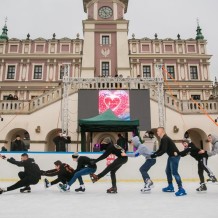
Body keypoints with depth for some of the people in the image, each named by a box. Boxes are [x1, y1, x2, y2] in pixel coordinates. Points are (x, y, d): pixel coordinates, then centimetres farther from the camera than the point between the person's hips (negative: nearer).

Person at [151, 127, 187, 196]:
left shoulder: (165, 139, -19)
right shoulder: (162, 139, 13)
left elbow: (163, 151, -27)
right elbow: (160, 150, 16)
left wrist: (155, 155, -24)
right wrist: (153, 154, 4)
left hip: (175, 156, -11)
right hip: (171, 156, 11)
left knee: (174, 172, -14)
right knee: (168, 171, 17)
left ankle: (181, 189, -14)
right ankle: (170, 187, 27)